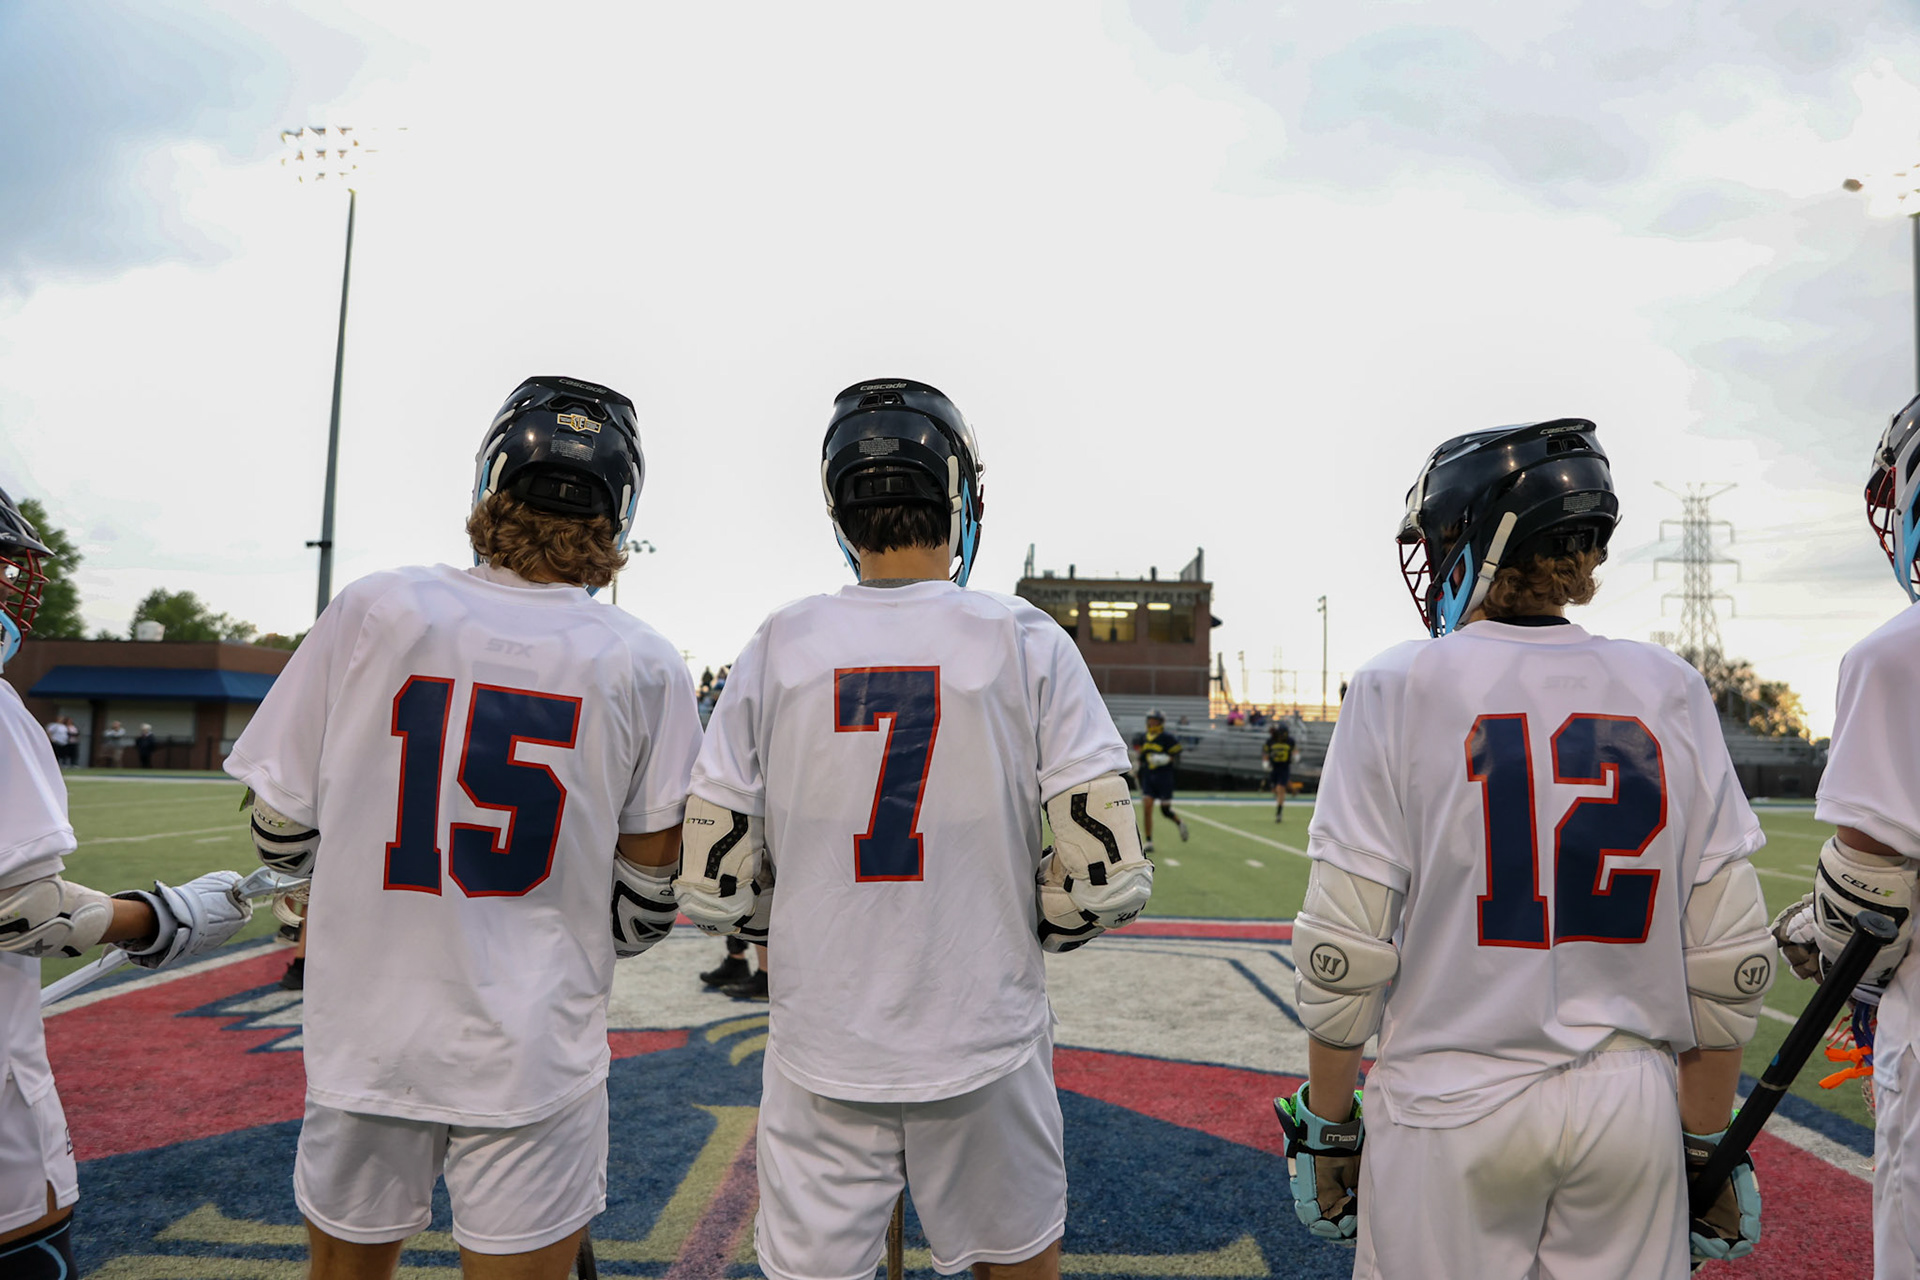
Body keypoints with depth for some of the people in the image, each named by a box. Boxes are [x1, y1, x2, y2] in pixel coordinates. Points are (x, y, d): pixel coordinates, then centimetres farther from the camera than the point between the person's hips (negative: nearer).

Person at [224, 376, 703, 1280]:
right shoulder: (642, 664, -9)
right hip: (534, 1060, -1)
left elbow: (281, 839, -2)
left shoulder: (374, 612, -9)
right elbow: (646, 903, -4)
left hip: (365, 1041, 2)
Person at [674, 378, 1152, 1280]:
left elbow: (711, 891, -4)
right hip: (985, 1049, -1)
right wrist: (1024, 925, 8)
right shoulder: (1026, 643, -9)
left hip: (821, 1056, 1)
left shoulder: (777, 649, -6)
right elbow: (1108, 878, -12)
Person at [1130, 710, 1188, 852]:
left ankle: (1180, 823, 38)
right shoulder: (1143, 738, 9)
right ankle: (1149, 842, -1)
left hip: (1164, 777, -4)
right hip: (1148, 777, 4)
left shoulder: (1167, 738, -8)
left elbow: (1177, 756, -9)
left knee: (1166, 810, 3)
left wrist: (1165, 759, -24)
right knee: (1147, 808, -7)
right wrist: (1136, 766, 7)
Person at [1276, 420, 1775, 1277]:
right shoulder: (1668, 694, -1)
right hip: (1632, 1109, 3)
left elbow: (1342, 955, -11)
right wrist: (1708, 1144, 12)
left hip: (1451, 1105, -3)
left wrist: (1327, 1125, 0)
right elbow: (1730, 964, 1)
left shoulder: (1400, 690, -11)